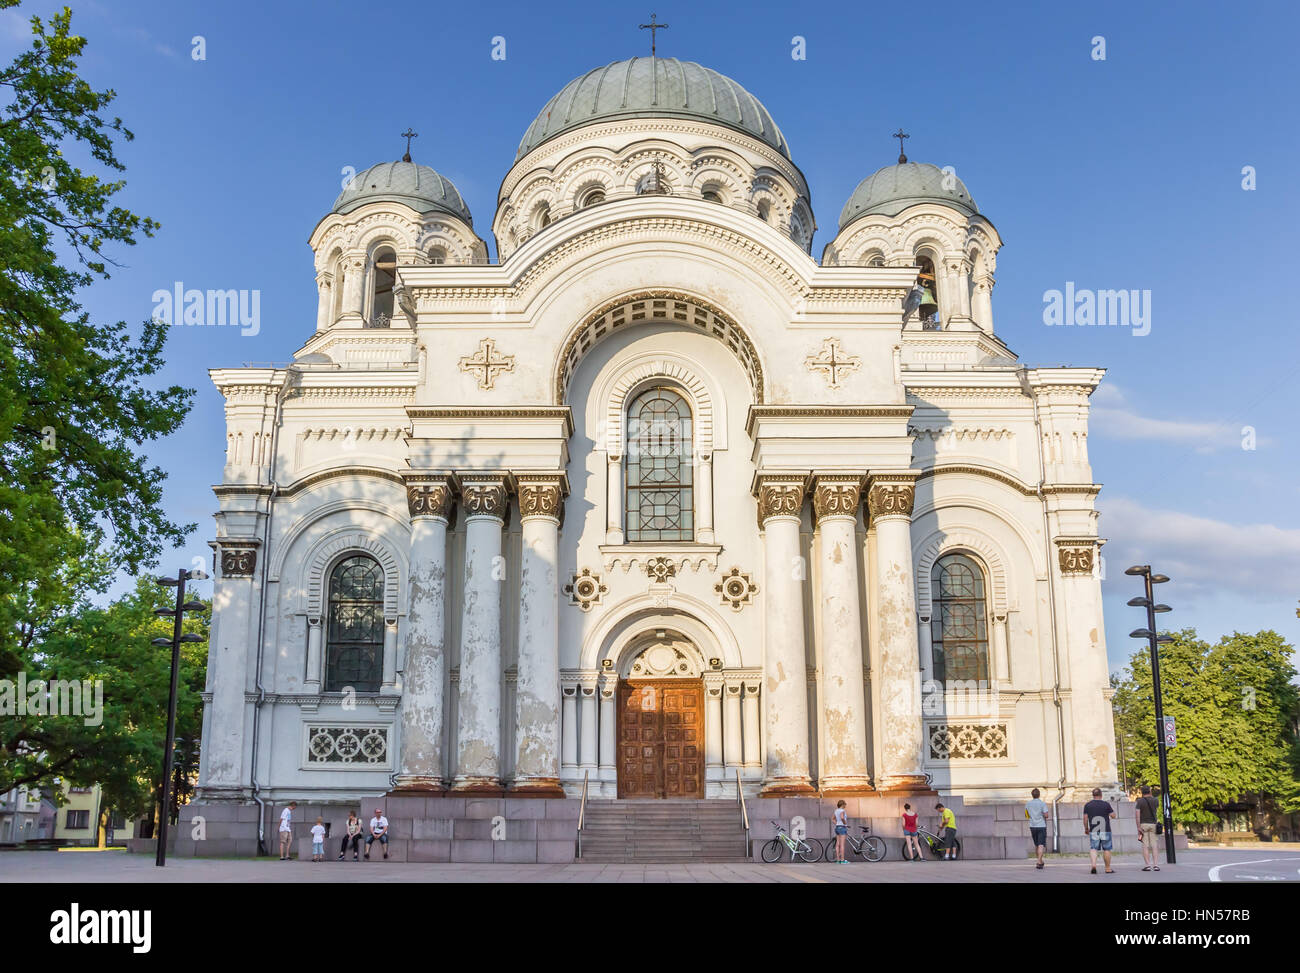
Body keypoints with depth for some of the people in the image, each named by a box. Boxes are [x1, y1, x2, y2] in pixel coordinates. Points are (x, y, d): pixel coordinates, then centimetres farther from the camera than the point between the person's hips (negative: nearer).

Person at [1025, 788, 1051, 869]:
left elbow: (1026, 815, 14)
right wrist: (1048, 812, 8)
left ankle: (1040, 861, 27)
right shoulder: (1042, 803, -7)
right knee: (1041, 845, -7)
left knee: (1036, 845, 17)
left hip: (1032, 826, 4)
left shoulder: (1028, 804, 5)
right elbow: (1046, 815, -13)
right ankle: (1039, 862, -19)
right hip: (1041, 826, -4)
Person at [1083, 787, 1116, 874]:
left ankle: (1094, 864, -22)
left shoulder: (1087, 805, 2)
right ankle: (1108, 869, 15)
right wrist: (1111, 808, 19)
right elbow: (1113, 815, 0)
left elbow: (1085, 818, 2)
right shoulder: (1106, 804, -4)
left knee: (1093, 848, 1)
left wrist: (1086, 828, 14)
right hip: (1105, 830, -1)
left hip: (1093, 831, 1)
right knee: (1106, 849, 8)